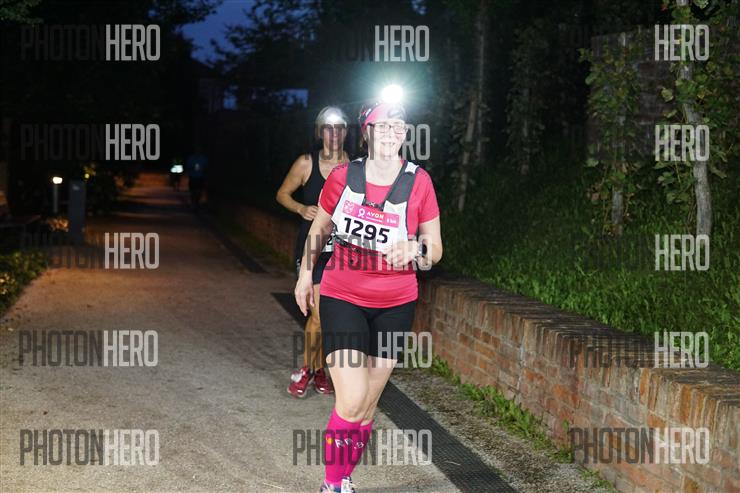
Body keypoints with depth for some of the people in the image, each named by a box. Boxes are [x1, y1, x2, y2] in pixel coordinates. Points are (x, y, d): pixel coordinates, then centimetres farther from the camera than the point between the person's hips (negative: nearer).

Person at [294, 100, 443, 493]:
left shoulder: (418, 182, -7)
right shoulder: (342, 177, -6)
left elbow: (435, 249, -3)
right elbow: (319, 229, 13)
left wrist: (415, 249, -24)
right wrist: (305, 274, 16)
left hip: (395, 305, 1)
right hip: (342, 298, -1)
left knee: (367, 405, 8)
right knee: (351, 400, -13)